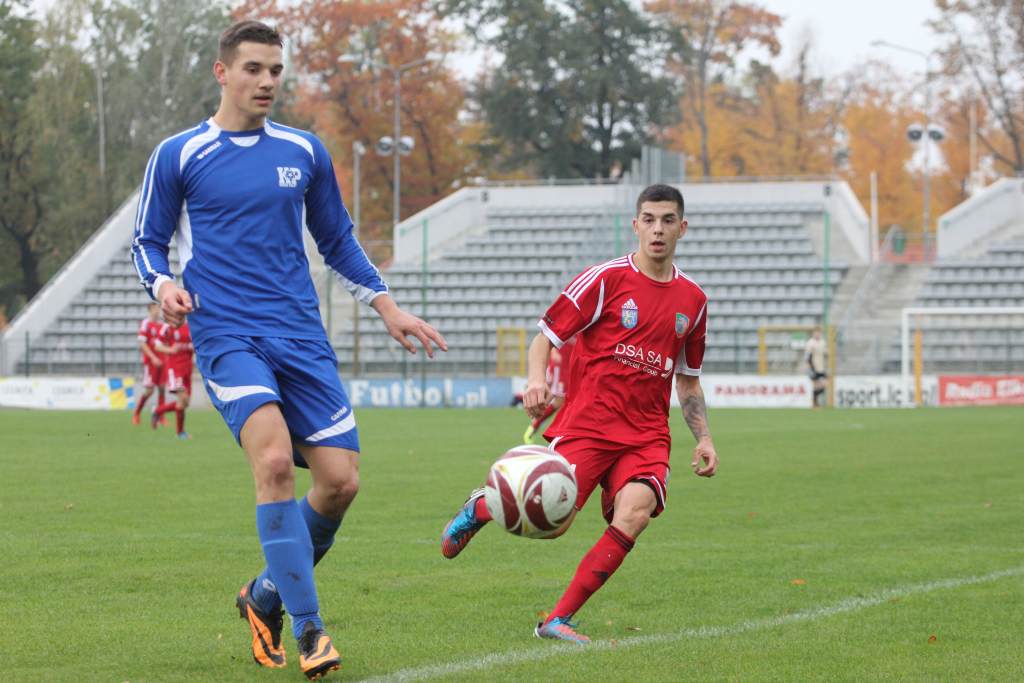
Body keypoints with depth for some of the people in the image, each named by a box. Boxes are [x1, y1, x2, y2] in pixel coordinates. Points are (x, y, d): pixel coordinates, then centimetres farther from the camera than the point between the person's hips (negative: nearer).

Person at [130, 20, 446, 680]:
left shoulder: (305, 152, 13)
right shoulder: (178, 156, 3)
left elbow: (337, 241, 24)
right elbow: (147, 242, 10)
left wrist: (388, 307, 18)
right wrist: (163, 285, -11)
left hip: (302, 338, 4)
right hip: (227, 335, -4)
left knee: (340, 481, -5)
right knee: (275, 460, -26)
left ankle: (267, 596, 21)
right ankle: (308, 628, -21)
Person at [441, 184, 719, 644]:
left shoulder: (692, 300, 13)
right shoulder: (606, 279, -2)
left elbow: (688, 381, 24)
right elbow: (545, 338, 0)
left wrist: (703, 438, 14)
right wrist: (536, 381, -20)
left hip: (646, 436, 4)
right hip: (586, 425, -3)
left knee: (635, 513, -24)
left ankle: (558, 621, -14)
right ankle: (480, 507, 19)